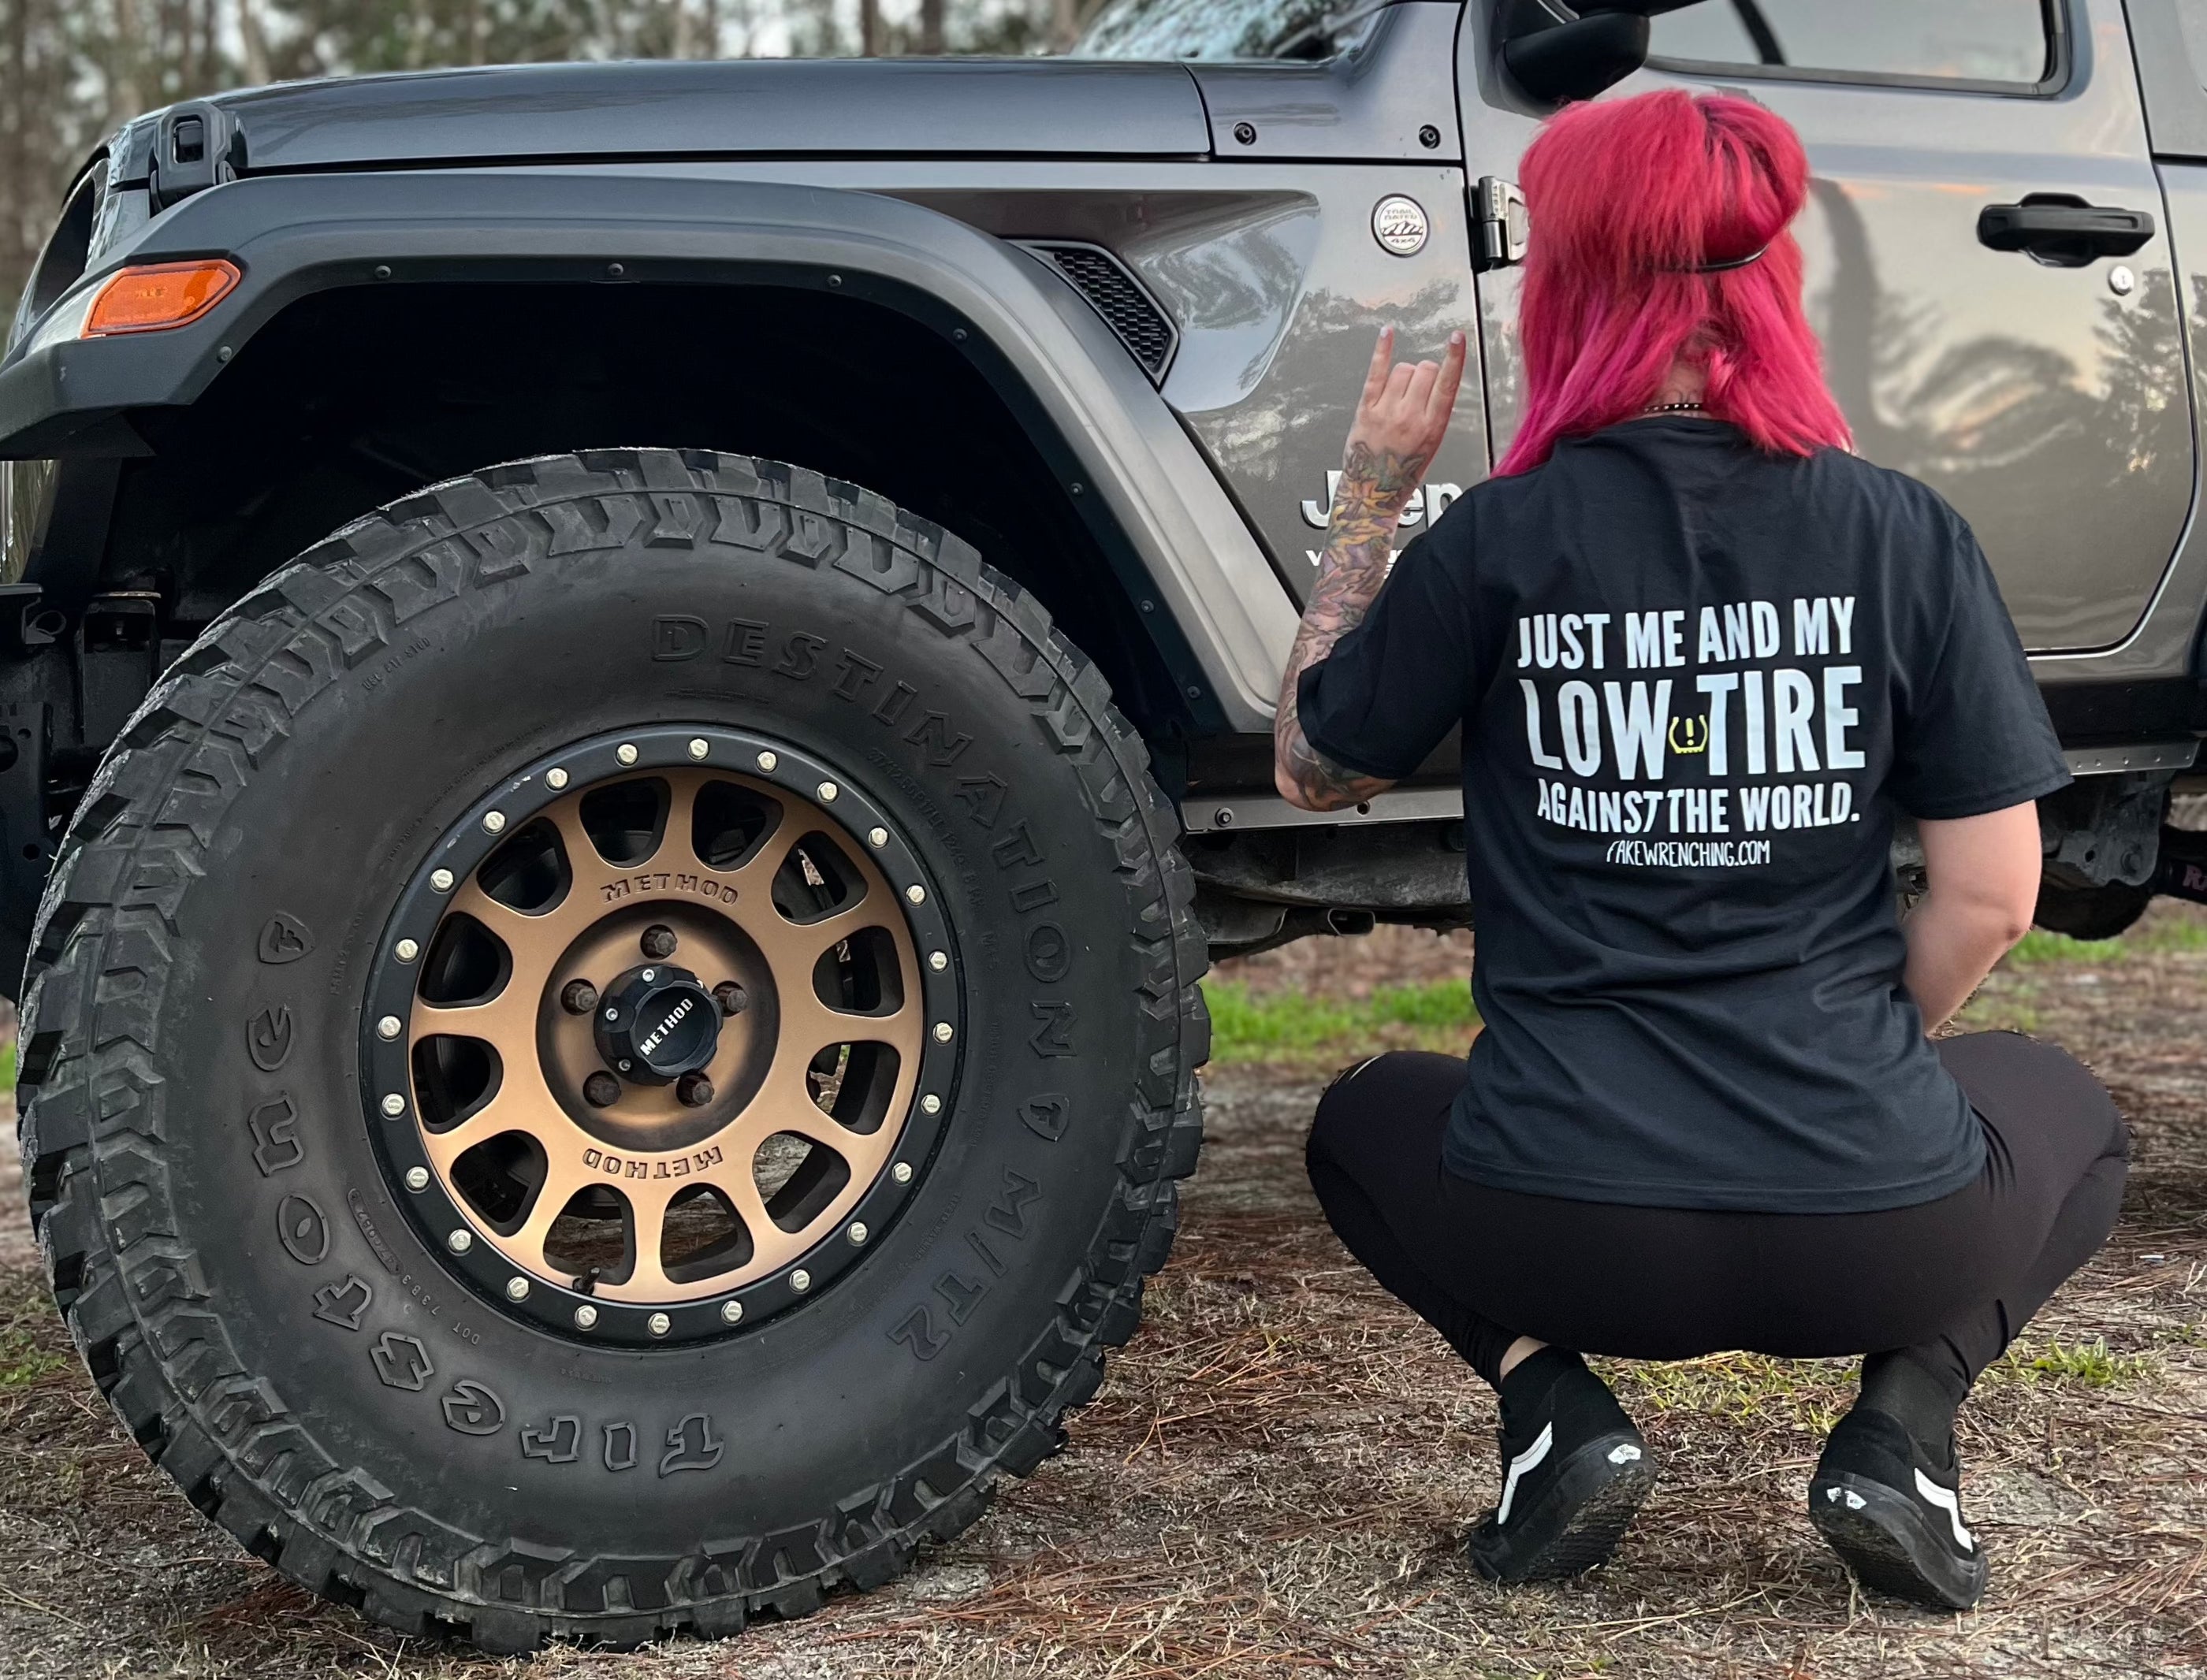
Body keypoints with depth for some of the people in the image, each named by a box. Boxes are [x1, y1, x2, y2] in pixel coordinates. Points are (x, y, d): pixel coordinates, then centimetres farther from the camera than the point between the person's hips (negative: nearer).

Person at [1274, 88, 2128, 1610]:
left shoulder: (1495, 543, -5)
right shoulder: (1906, 533, -2)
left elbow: (1311, 770, 12)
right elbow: (1993, 897, 0)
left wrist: (1373, 497, 15)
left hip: (1570, 1236, 0)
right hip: (1878, 1234, 0)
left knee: (1367, 1120, 34)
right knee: (2064, 1110, 34)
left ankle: (1553, 1405, 7)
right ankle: (1902, 1427, 7)